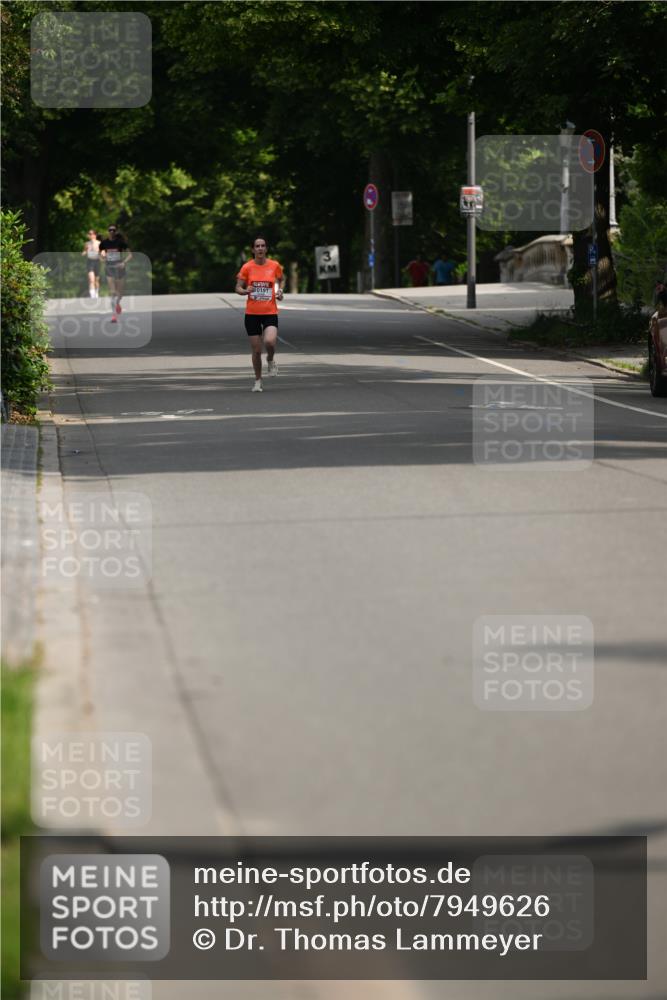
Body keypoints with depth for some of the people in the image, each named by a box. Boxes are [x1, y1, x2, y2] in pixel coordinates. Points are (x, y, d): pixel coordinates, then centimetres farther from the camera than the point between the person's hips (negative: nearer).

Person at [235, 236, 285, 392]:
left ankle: (271, 359, 12)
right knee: (256, 350, 2)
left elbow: (281, 279, 20)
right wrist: (245, 291, -19)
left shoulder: (274, 265, 0)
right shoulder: (247, 267, -3)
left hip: (270, 312, 0)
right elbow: (238, 288, 3)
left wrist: (280, 291, 0)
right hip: (252, 313, 0)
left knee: (269, 341, -24)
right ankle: (258, 381, 22)